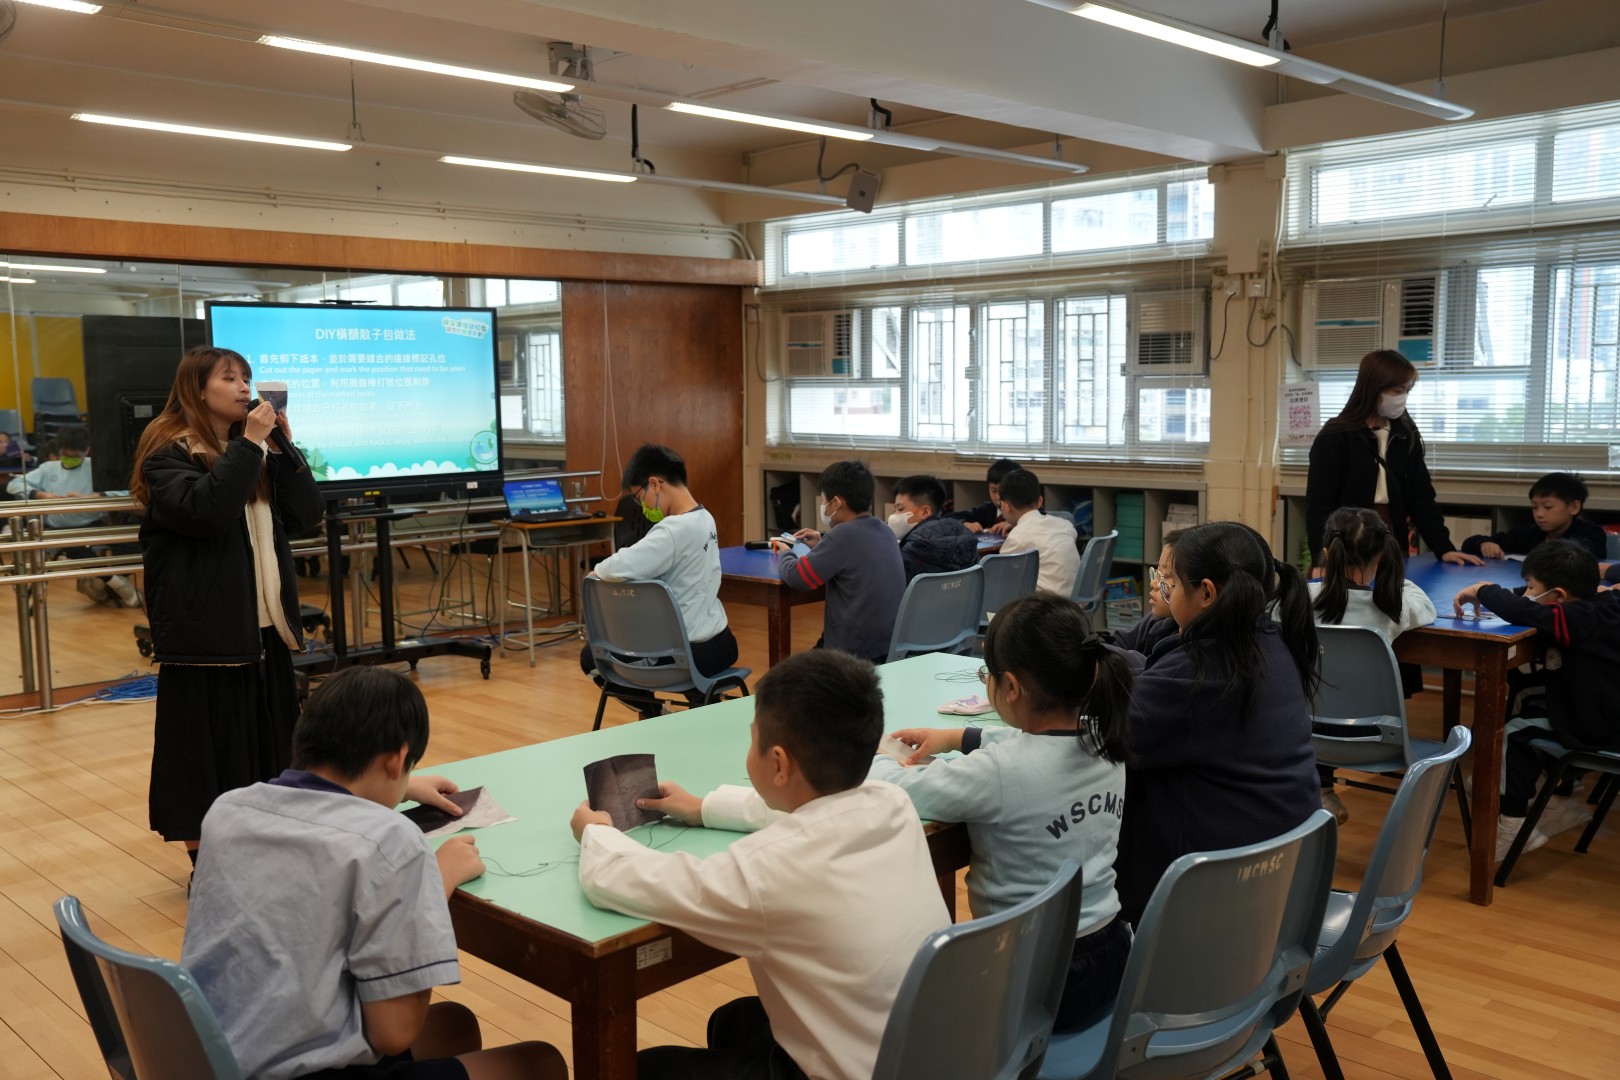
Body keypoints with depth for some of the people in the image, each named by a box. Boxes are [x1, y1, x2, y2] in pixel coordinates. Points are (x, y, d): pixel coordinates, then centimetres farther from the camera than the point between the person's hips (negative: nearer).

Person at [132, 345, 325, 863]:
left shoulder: (256, 452, 15)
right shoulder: (169, 453, -7)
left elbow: (305, 514, 6)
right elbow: (203, 511, -26)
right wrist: (248, 445, -22)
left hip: (264, 627, 7)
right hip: (207, 631, -7)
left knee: (266, 744, 12)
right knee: (207, 748, 1)